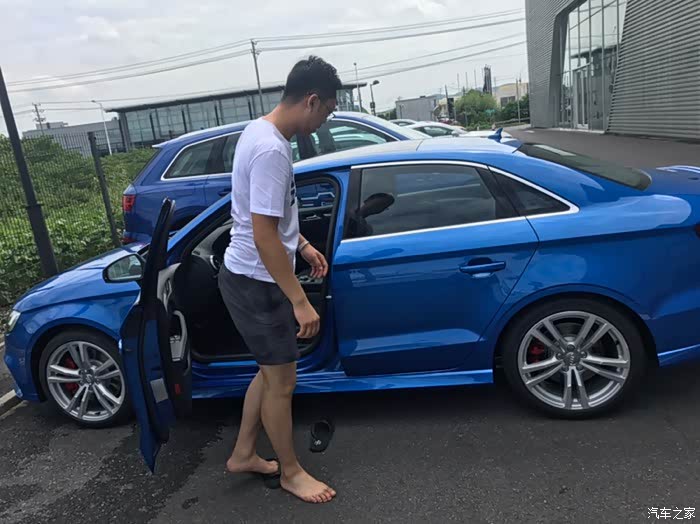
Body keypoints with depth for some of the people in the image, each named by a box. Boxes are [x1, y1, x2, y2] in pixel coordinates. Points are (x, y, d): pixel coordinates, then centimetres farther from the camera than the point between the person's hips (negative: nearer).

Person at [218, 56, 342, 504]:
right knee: (282, 381, 7)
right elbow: (264, 237, -27)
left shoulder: (261, 131, 7)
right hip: (256, 282, -10)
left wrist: (302, 244, 19)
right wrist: (300, 301, -23)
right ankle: (291, 472, 29)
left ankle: (243, 456, 38)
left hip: (249, 277, 10)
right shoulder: (271, 150, -25)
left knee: (271, 371, 21)